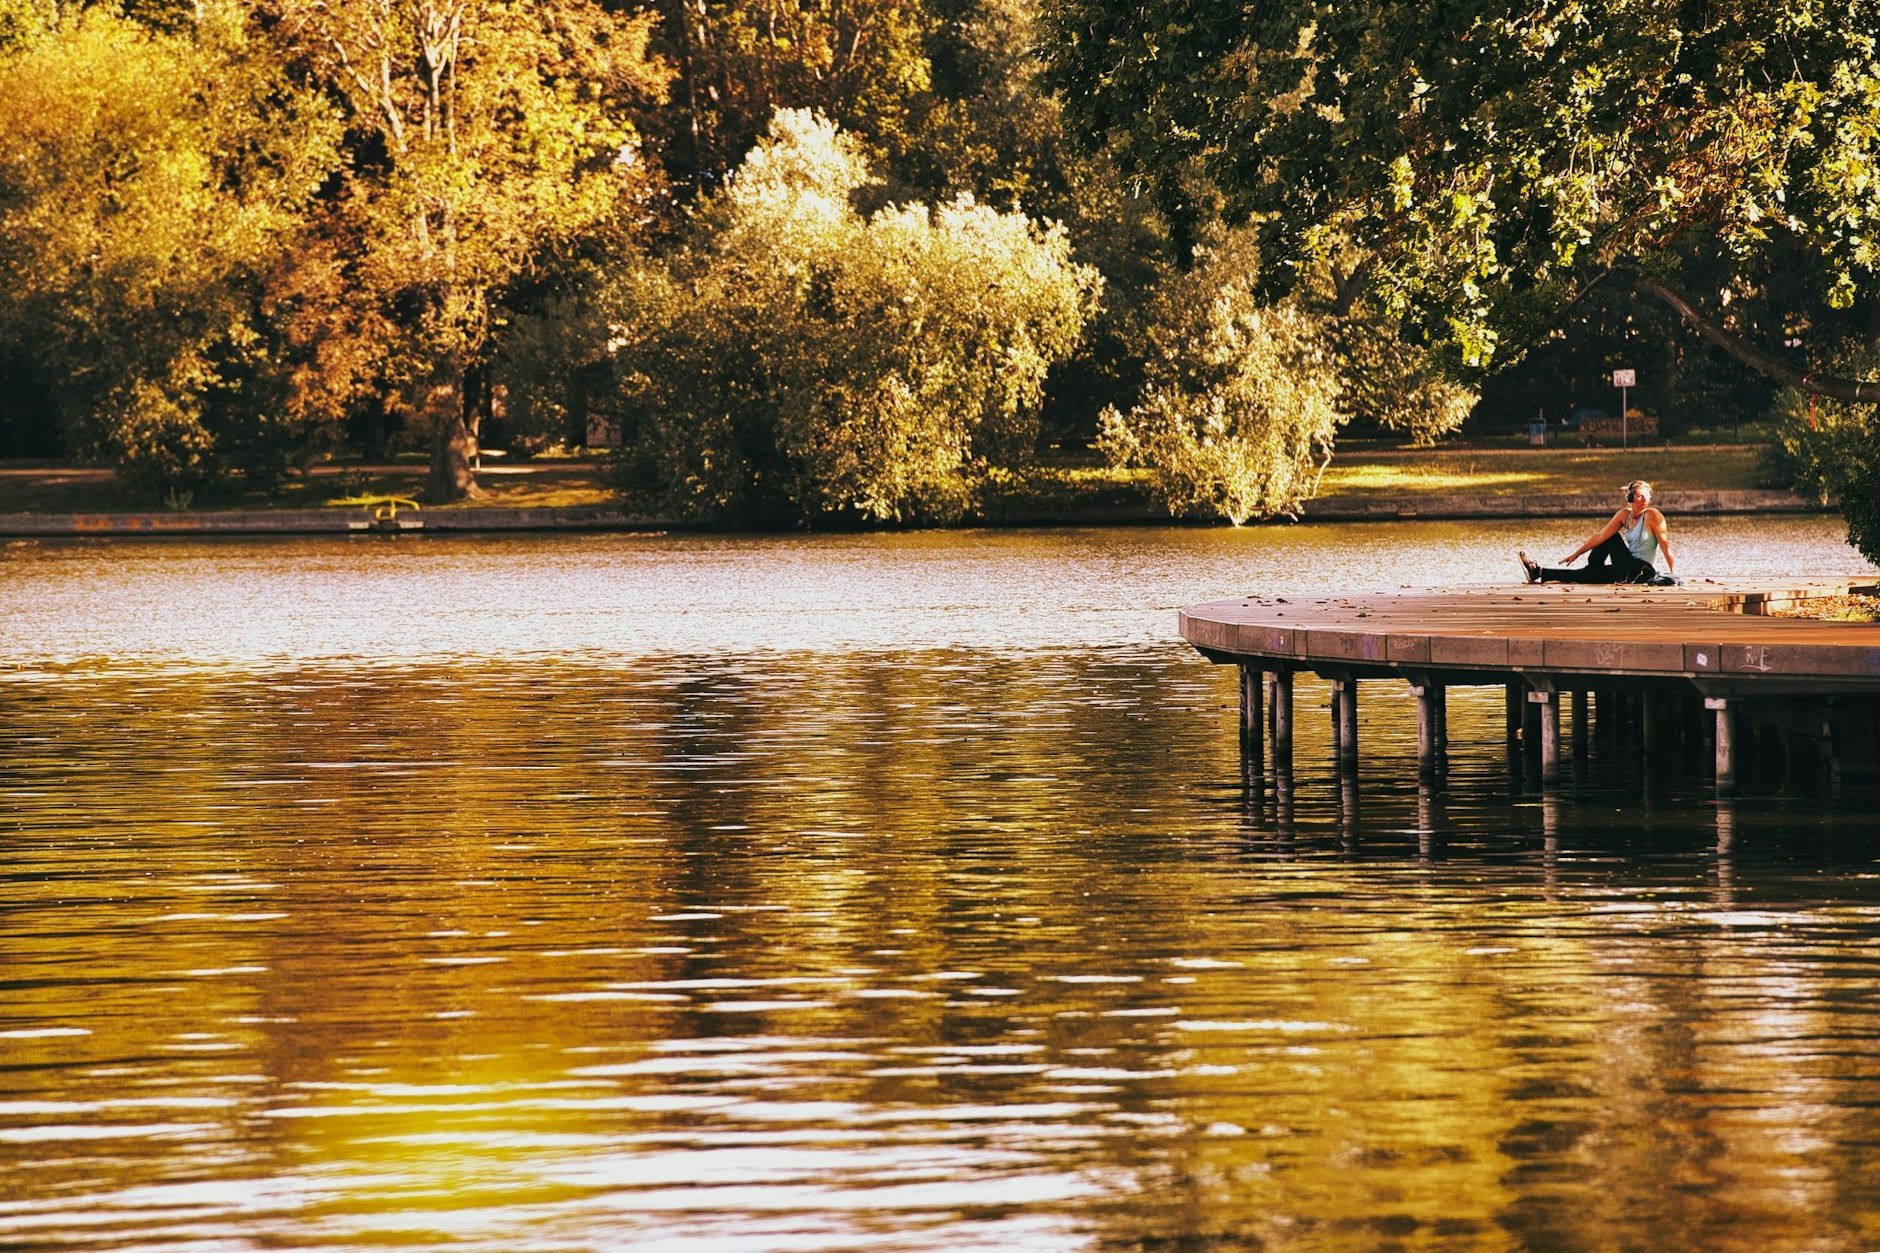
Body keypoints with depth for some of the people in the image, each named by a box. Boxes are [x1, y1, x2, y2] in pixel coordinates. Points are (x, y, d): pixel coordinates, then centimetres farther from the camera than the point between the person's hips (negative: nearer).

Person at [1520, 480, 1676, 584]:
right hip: (1627, 570, 6)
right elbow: (1600, 536, 6)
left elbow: (1665, 545, -13)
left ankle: (1541, 573, -1)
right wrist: (1576, 554, 4)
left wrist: (1674, 574, -15)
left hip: (1642, 571, -6)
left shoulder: (1652, 516, -13)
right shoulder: (1624, 515, 5)